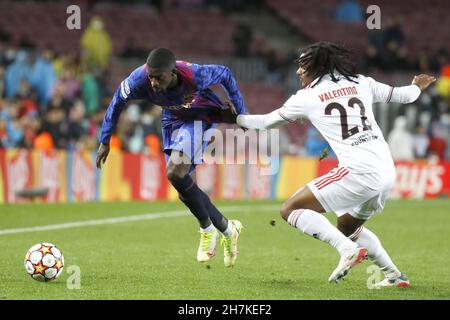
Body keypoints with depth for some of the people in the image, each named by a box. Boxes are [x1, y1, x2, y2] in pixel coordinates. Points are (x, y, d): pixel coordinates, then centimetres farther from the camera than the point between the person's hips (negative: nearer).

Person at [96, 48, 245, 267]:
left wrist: (241, 114, -9)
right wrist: (105, 141, -4)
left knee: (174, 172, -25)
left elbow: (224, 74, -17)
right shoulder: (139, 80, -31)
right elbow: (118, 101, -10)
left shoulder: (194, 76, -38)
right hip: (173, 118, 5)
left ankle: (207, 229, -5)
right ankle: (227, 229, 25)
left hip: (201, 116, -5)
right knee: (183, 190, 3)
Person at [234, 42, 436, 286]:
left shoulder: (307, 97, 4)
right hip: (388, 172, 7)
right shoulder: (361, 83, 15)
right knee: (347, 227, 29)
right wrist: (417, 88, 48)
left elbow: (268, 121, 17)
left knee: (290, 209, -3)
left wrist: (238, 119, 34)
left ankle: (348, 250, -17)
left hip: (359, 172, -7)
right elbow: (401, 95, 25)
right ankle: (394, 275, 21)